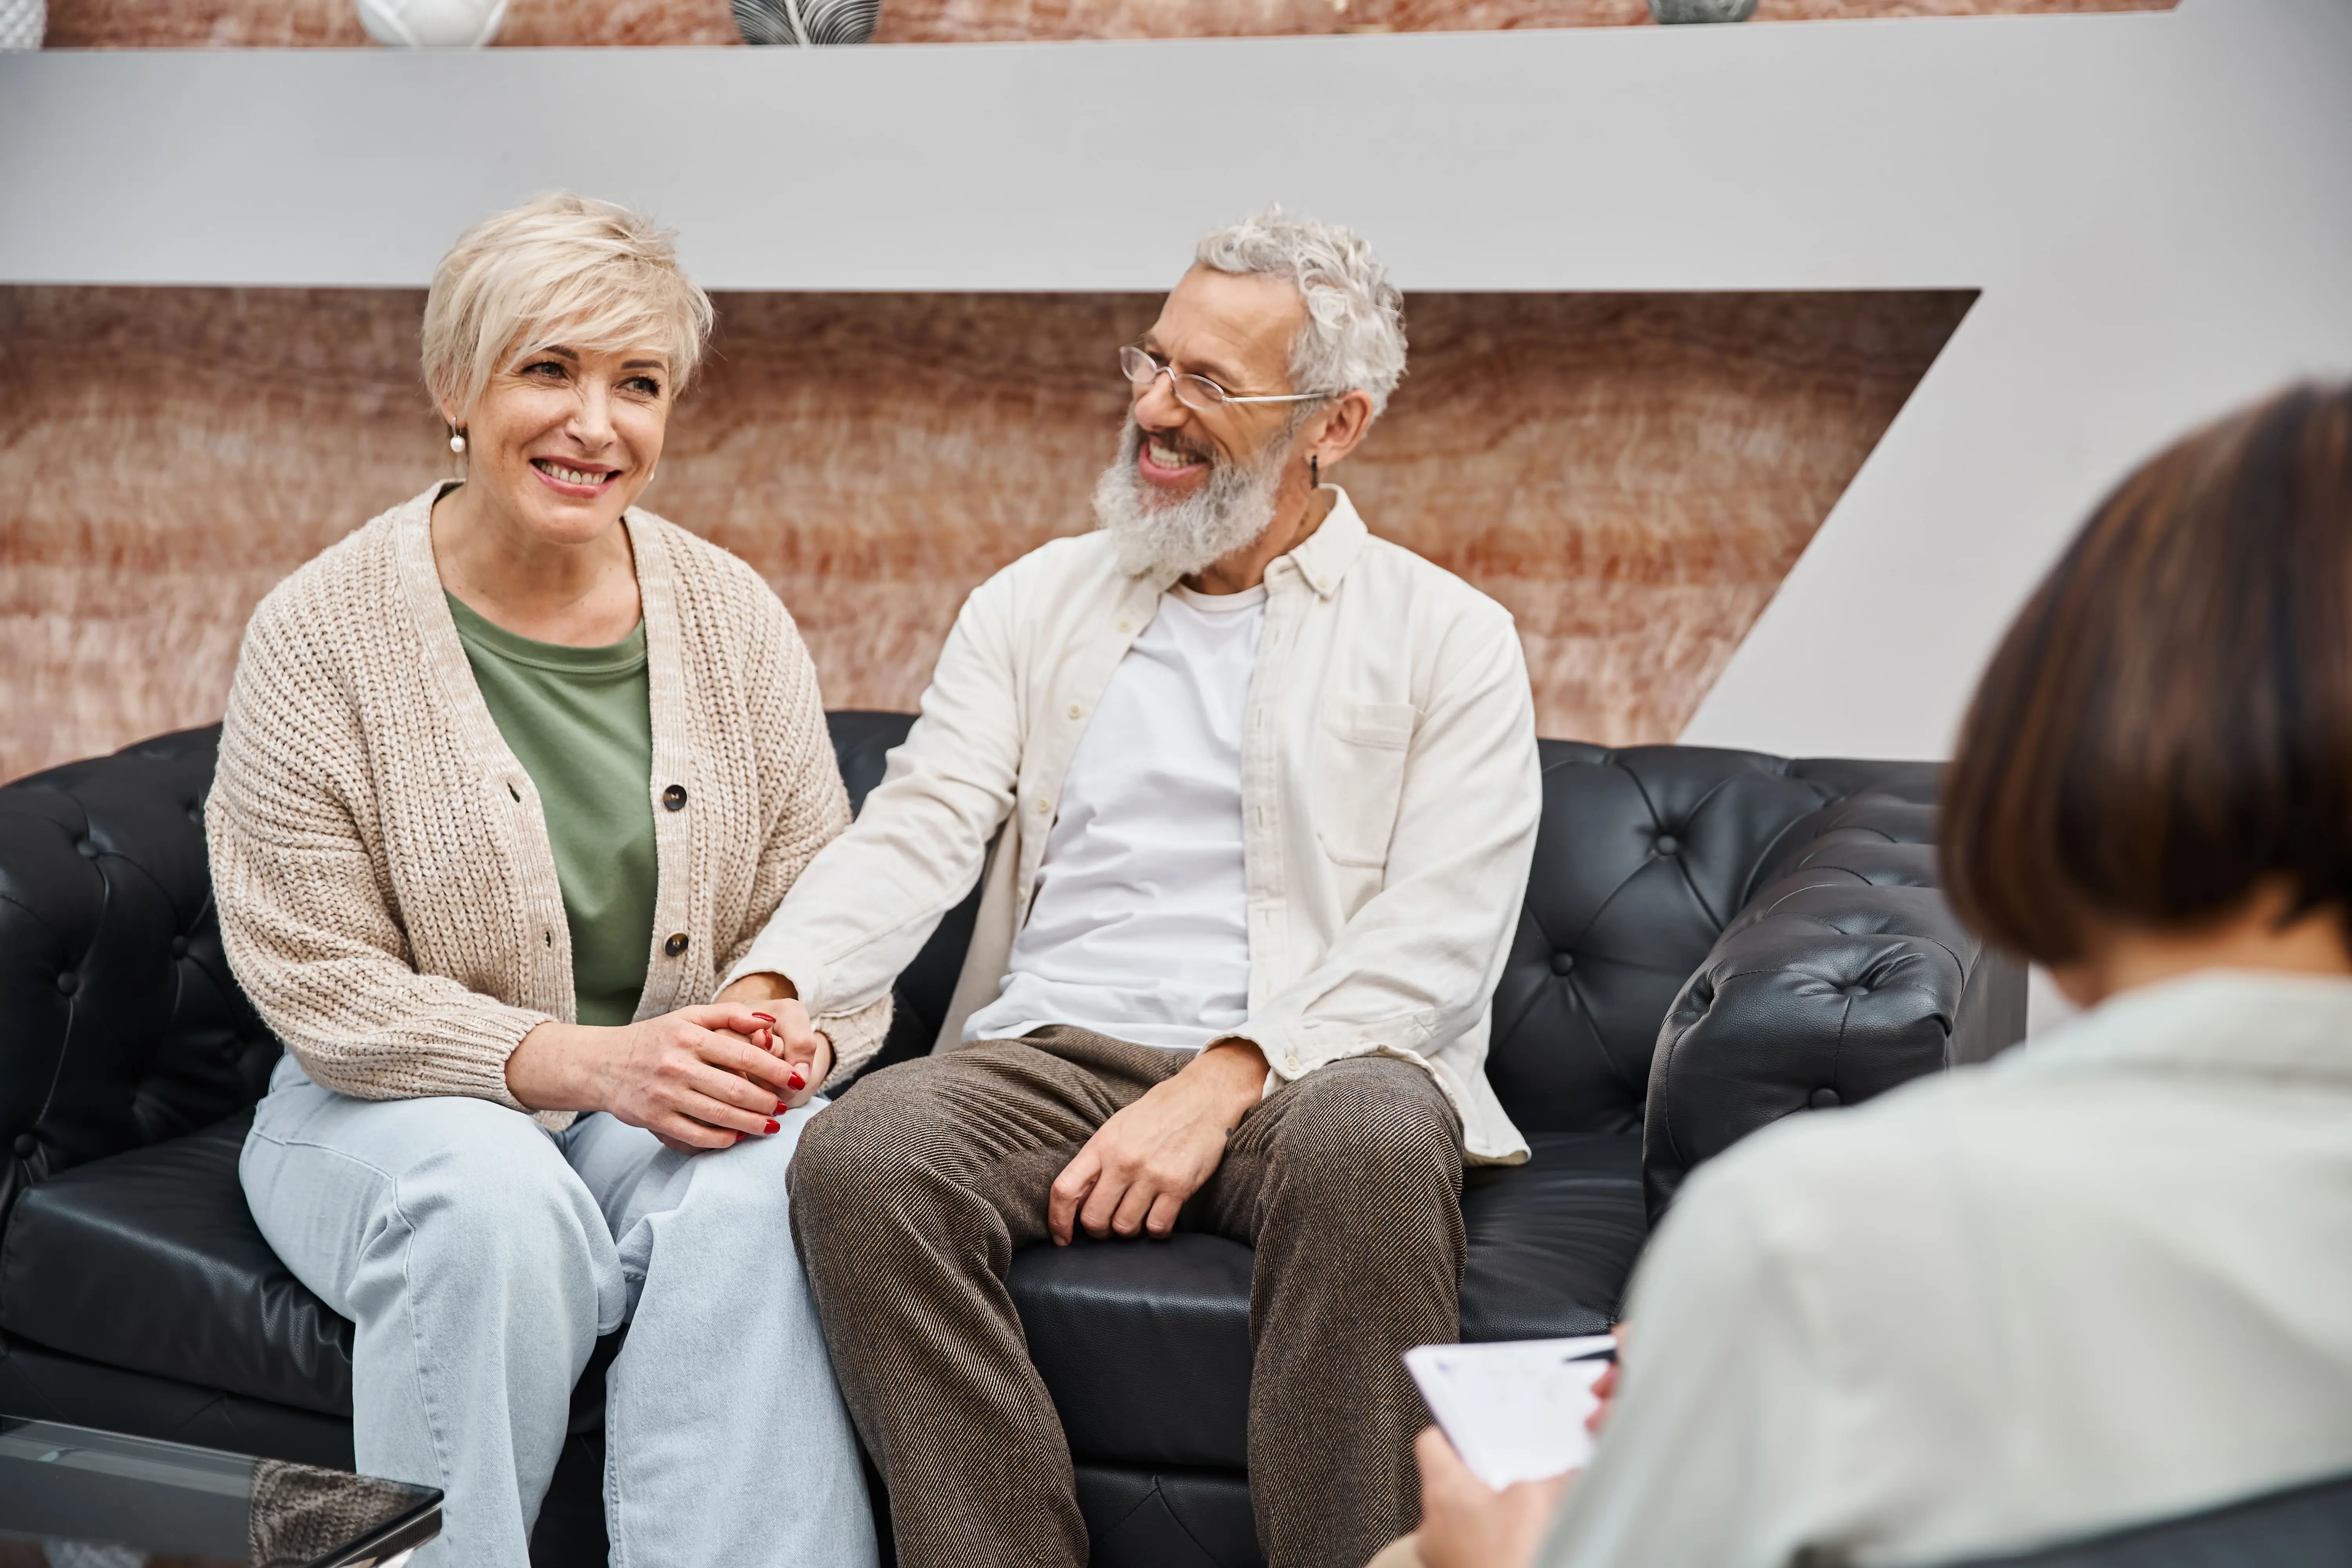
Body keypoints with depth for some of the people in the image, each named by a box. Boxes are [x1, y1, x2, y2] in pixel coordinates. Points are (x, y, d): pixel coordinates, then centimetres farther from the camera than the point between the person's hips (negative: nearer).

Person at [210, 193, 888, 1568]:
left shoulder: (733, 616, 4)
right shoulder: (323, 633, -6)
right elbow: (319, 985, -9)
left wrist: (784, 1043, -18)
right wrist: (584, 1061, -22)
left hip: (685, 1097, 2)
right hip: (396, 1100, -1)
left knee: (770, 1180, -31)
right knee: (496, 1203, -34)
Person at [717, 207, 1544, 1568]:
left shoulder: (1449, 638, 8)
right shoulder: (1037, 603, 19)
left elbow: (1437, 936, -4)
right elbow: (921, 828, 6)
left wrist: (1221, 1084, -19)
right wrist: (776, 983, -15)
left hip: (1309, 1069, -2)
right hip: (1050, 1052, 3)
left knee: (1375, 1138, -37)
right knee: (862, 1152, -29)